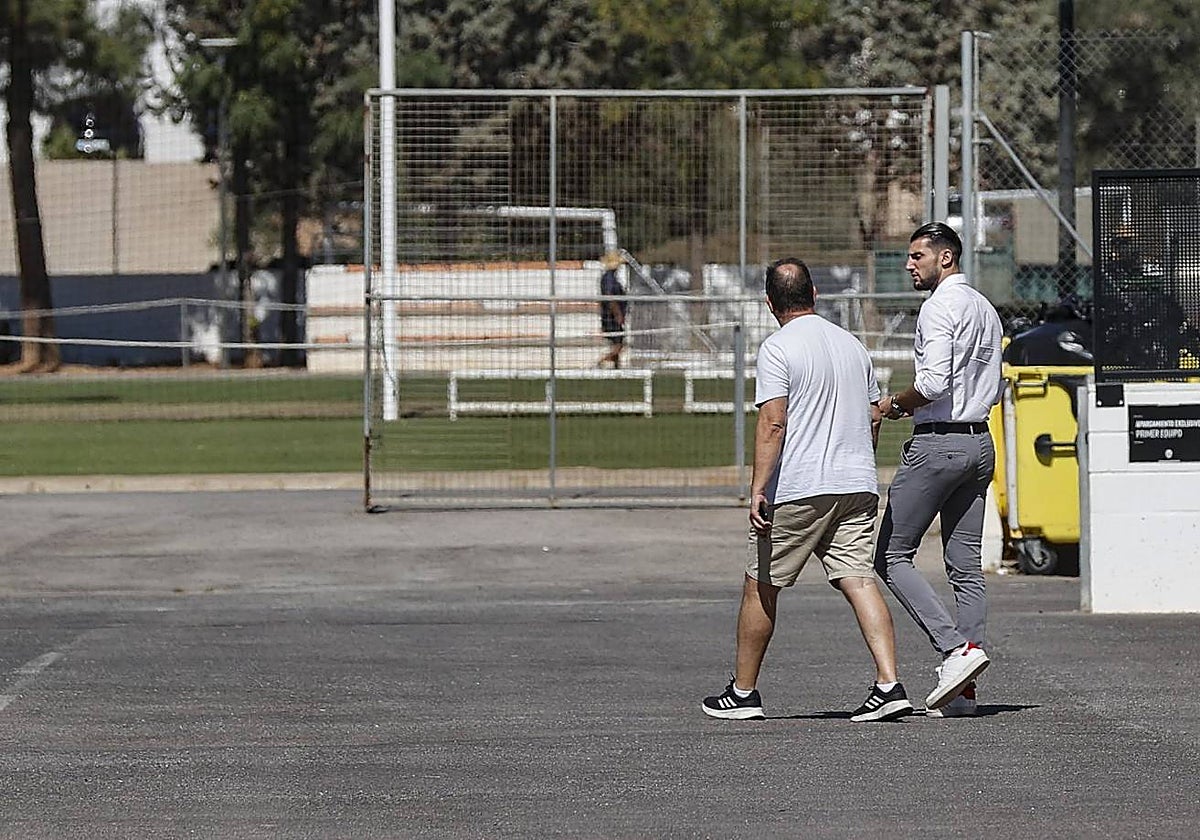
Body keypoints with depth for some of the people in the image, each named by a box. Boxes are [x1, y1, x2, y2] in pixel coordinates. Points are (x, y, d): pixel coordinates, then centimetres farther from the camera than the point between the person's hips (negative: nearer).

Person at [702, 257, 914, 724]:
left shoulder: (778, 348, -8)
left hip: (796, 491, -6)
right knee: (859, 580, -1)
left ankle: (743, 693, 16)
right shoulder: (852, 344, 14)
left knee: (760, 588, 7)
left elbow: (772, 422, -16)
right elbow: (873, 416, 20)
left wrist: (758, 489, -18)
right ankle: (889, 685, -16)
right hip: (857, 486, 6)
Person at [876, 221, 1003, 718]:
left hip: (938, 442, -9)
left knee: (892, 556, -2)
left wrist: (896, 405, -5)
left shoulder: (941, 306, -11)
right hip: (980, 442, 9)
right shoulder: (986, 309, 18)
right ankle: (963, 691, 4)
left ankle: (955, 647, -15)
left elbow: (934, 382, -22)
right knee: (966, 564, 6)